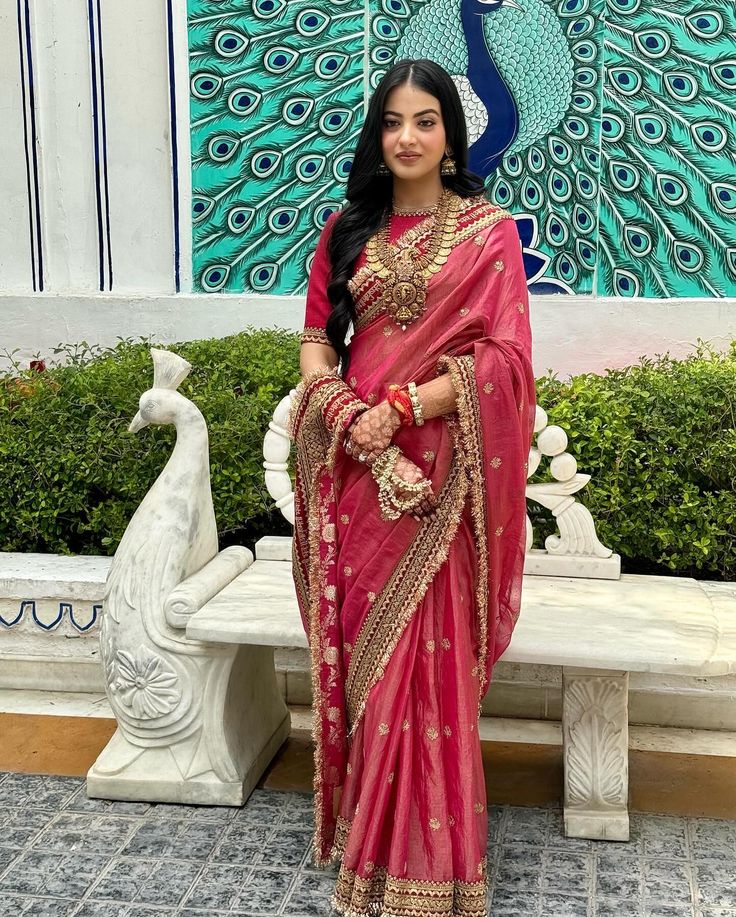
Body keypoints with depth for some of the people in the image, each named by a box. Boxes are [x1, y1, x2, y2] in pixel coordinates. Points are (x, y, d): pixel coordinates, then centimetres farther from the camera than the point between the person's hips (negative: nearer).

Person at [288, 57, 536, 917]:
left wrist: (400, 409, -14)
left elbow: (503, 355, -7)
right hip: (356, 467, 4)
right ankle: (362, 827, 26)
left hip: (436, 472, -3)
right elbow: (317, 336, 10)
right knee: (356, 652, 8)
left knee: (425, 659, -1)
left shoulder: (487, 230, 0)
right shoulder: (348, 228, 12)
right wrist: (342, 409, -9)